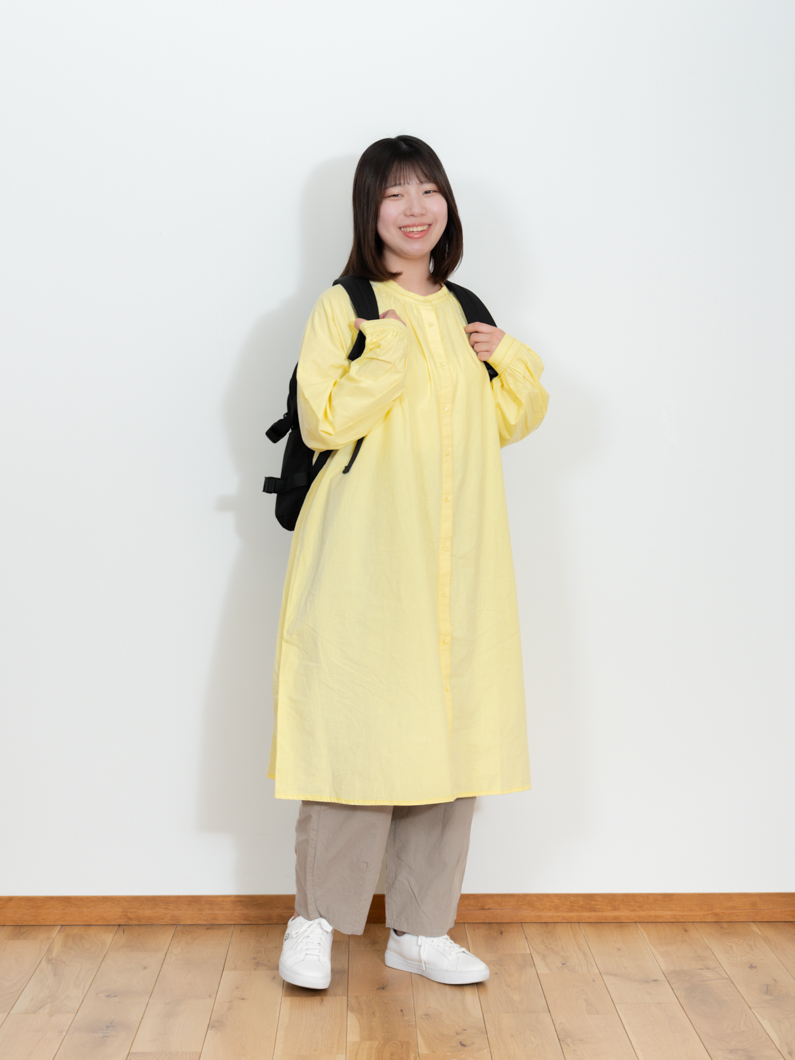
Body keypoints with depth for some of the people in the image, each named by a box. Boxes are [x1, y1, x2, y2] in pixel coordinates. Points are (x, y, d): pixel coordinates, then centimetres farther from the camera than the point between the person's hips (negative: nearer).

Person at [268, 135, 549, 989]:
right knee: (359, 731, -5)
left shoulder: (465, 313, 15)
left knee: (449, 732, 6)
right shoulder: (342, 307, -1)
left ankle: (420, 928, 19)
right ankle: (316, 918, 15)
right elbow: (324, 422, -11)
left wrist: (511, 360, 4)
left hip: (456, 558, 5)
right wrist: (390, 349, -16)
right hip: (365, 557, -5)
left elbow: (510, 422, 21)